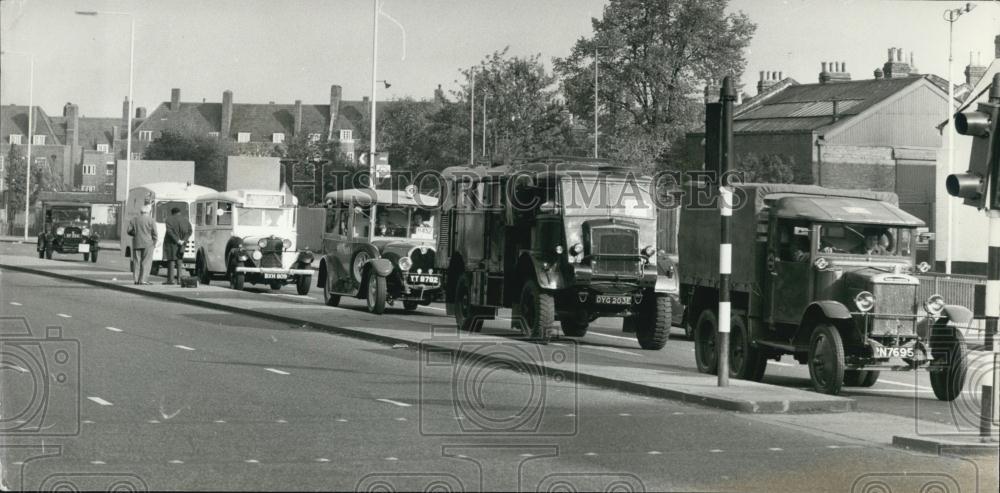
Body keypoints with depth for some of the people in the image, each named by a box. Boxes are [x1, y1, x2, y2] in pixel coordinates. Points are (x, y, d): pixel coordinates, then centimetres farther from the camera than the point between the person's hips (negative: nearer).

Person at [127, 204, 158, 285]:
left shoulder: (134, 219, 7)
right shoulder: (151, 220, -5)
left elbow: (129, 231, 5)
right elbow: (154, 233, -8)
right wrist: (154, 243, 3)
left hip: (136, 244, 4)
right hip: (147, 244, -4)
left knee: (136, 261, 8)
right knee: (146, 262, -2)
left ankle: (136, 279, 7)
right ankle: (143, 279, -8)